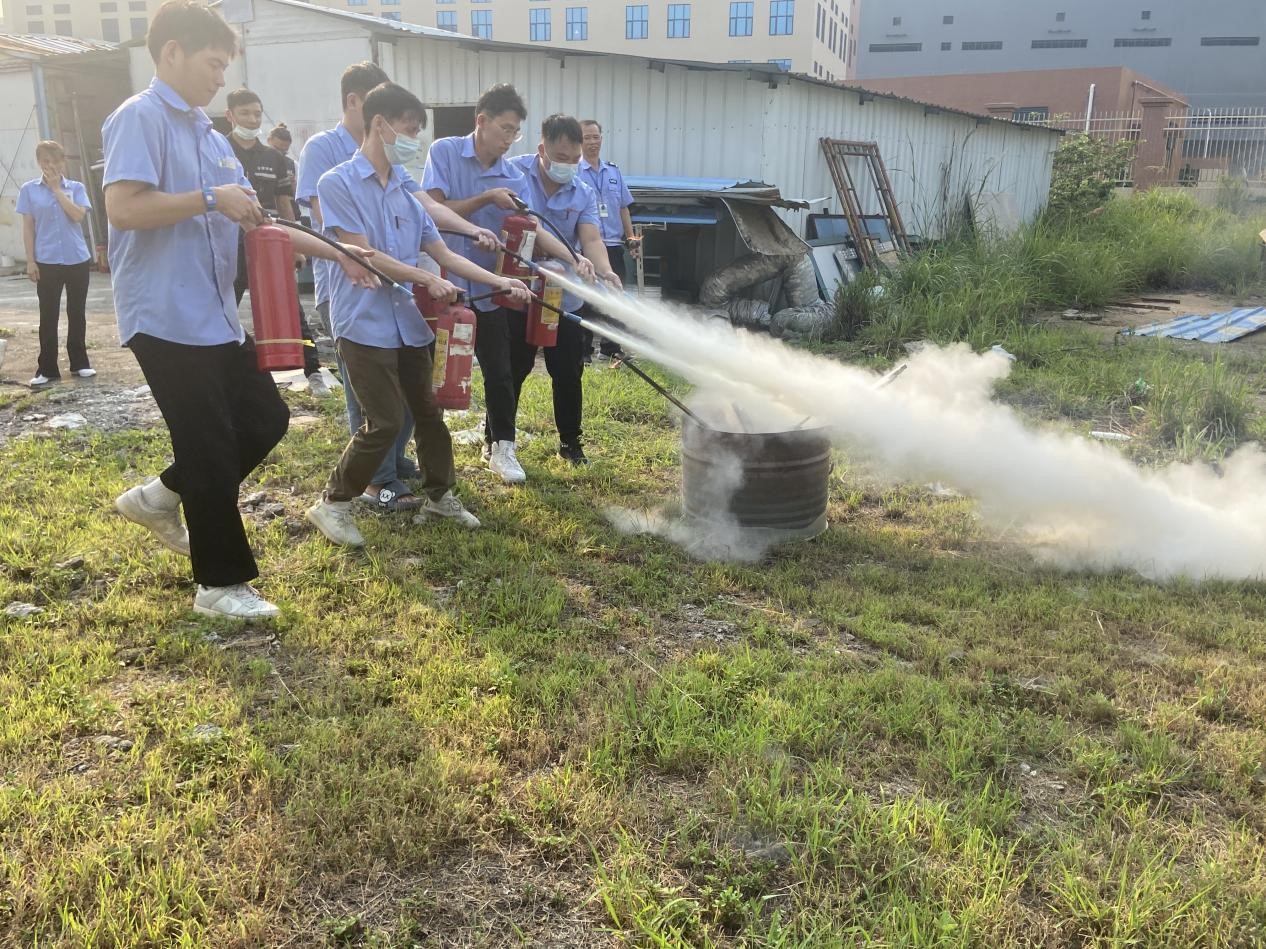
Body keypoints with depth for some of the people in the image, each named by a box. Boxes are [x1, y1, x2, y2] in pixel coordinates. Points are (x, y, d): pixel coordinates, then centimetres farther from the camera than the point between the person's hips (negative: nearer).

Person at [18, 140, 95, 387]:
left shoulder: (76, 188, 5)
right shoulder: (29, 189, 3)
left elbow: (78, 215, -12)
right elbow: (28, 227, 2)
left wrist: (56, 188, -10)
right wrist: (30, 261, -4)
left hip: (78, 260, 1)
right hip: (46, 262, -1)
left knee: (77, 313, 8)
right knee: (48, 316, 1)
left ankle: (79, 363, 17)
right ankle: (47, 369, 6)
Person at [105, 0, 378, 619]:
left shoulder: (209, 136, 17)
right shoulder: (140, 118, -10)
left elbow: (255, 221, 18)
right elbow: (122, 208, -23)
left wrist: (337, 253, 13)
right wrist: (211, 199, -18)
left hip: (216, 316, 9)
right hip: (166, 318, -9)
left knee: (265, 420, 12)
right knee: (211, 447, -3)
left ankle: (159, 497, 30)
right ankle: (220, 583, 13)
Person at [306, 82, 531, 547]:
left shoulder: (405, 190, 13)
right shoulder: (338, 183, -7)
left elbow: (442, 253, 13)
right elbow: (362, 255, -13)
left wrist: (499, 281, 5)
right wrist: (427, 280, -11)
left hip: (409, 322, 7)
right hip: (366, 324, -7)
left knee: (429, 412, 13)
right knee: (384, 423, -9)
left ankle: (440, 494, 30)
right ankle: (331, 503, 8)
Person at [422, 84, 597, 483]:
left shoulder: (514, 177, 1)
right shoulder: (445, 152, -6)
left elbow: (534, 229, -10)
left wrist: (574, 259, -25)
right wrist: (486, 199, -20)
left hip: (488, 285, 3)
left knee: (500, 370, 7)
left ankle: (499, 444, 22)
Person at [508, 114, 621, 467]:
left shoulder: (584, 194, 1)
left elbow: (591, 239, -12)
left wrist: (605, 272, -33)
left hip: (564, 299, 3)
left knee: (568, 375, 10)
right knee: (510, 373, 8)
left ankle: (570, 441, 26)